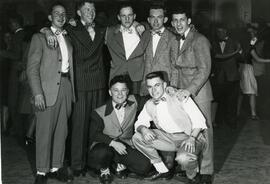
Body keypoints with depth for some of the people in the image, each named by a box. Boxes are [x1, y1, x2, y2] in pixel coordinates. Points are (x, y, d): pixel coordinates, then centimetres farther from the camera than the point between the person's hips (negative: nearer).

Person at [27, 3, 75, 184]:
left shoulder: (68, 38, 17)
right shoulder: (40, 37, 2)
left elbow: (70, 64, 15)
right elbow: (32, 68, -5)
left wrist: (72, 90, 4)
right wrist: (37, 93, -14)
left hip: (66, 87, 5)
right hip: (47, 89, -5)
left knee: (61, 131, 7)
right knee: (45, 132, -2)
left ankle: (56, 167, 17)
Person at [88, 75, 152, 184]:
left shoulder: (134, 102, 0)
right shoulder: (99, 113, -10)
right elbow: (94, 135, -12)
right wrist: (113, 143, -25)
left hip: (125, 145, 3)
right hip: (104, 145, -3)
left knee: (144, 166, -17)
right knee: (102, 153, -38)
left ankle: (121, 165, 14)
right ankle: (104, 169, -1)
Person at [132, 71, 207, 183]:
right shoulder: (149, 105, 4)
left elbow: (198, 120, -14)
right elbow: (140, 122, 11)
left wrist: (191, 138, -30)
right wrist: (143, 129, -15)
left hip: (190, 137, -6)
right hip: (169, 138, 6)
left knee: (183, 157, -38)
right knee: (137, 138, -7)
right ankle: (162, 170, 7)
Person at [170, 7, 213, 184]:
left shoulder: (200, 40, -11)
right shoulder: (176, 41, 13)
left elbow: (204, 69, -19)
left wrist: (189, 89, -27)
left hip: (198, 91, -6)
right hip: (182, 93, 6)